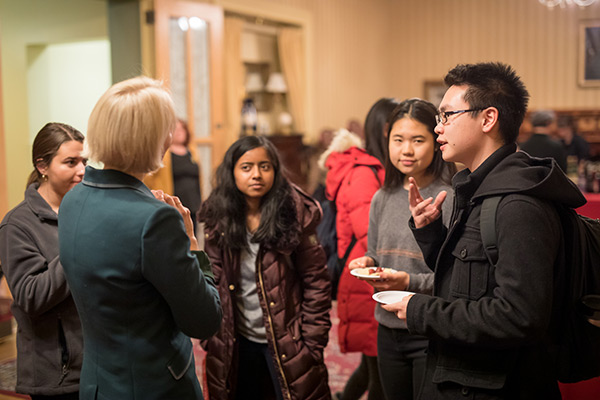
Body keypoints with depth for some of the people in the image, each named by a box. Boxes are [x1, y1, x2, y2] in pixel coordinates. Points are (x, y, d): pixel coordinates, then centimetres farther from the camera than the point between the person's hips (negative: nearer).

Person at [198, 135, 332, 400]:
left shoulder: (295, 217, -10)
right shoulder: (218, 220, -3)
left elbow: (316, 283, -8)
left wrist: (312, 344, -10)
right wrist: (209, 338, -1)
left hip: (285, 342, -2)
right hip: (235, 344, 3)